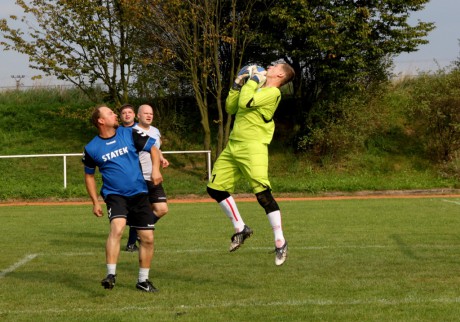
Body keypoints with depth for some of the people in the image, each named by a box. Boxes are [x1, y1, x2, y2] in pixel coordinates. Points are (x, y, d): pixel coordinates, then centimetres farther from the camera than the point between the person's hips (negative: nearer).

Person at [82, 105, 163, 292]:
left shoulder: (129, 134, 0)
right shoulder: (91, 149, -2)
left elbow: (153, 148, 8)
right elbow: (89, 175, 11)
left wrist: (155, 169, -10)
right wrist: (95, 202, 6)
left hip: (139, 193, 3)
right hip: (114, 194, -3)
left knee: (148, 238, 2)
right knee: (117, 227, -31)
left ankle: (143, 280, 18)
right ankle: (111, 274, -30)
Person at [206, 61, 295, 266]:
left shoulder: (273, 92, -7)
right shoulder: (256, 89, 21)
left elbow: (245, 103, -21)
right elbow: (230, 108, 24)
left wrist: (253, 80, -7)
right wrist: (237, 85, 14)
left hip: (252, 147, -9)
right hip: (234, 145, 9)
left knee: (263, 193, -16)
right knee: (215, 188, 10)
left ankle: (280, 243, -7)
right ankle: (240, 228, 21)